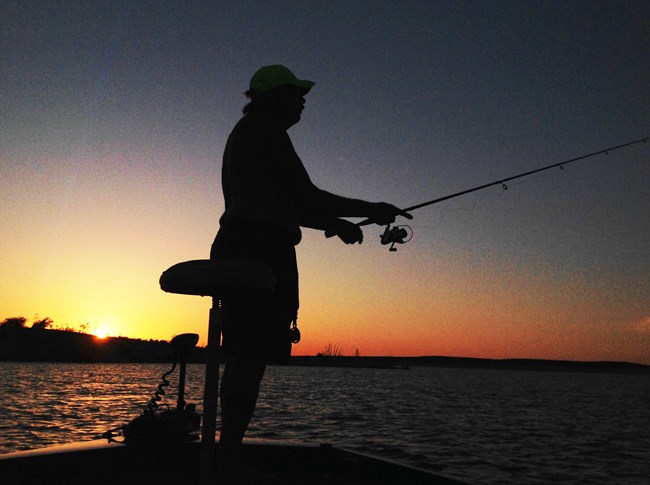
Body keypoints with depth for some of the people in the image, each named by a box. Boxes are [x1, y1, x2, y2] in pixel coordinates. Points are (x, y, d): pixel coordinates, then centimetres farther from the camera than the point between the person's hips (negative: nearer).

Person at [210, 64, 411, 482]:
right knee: (252, 358, -12)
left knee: (242, 358, 10)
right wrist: (372, 210, -2)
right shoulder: (265, 130, -5)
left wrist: (336, 224, 22)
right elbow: (305, 197, -11)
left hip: (239, 247, 11)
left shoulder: (245, 134, 27)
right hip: (262, 248, -11)